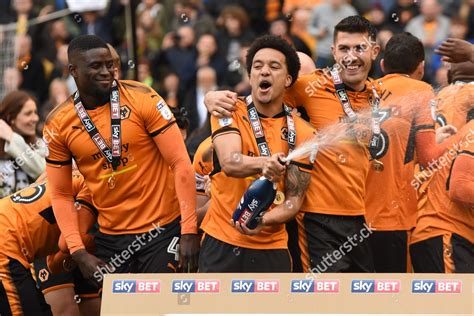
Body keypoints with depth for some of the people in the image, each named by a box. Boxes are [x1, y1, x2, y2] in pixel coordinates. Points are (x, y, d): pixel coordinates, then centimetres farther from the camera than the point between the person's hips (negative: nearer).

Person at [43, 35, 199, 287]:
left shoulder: (142, 99, -9)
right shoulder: (58, 124, -1)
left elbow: (181, 164, -9)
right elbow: (60, 195, 5)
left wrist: (189, 231, -15)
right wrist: (78, 252, -6)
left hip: (163, 230, -3)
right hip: (110, 239, 3)